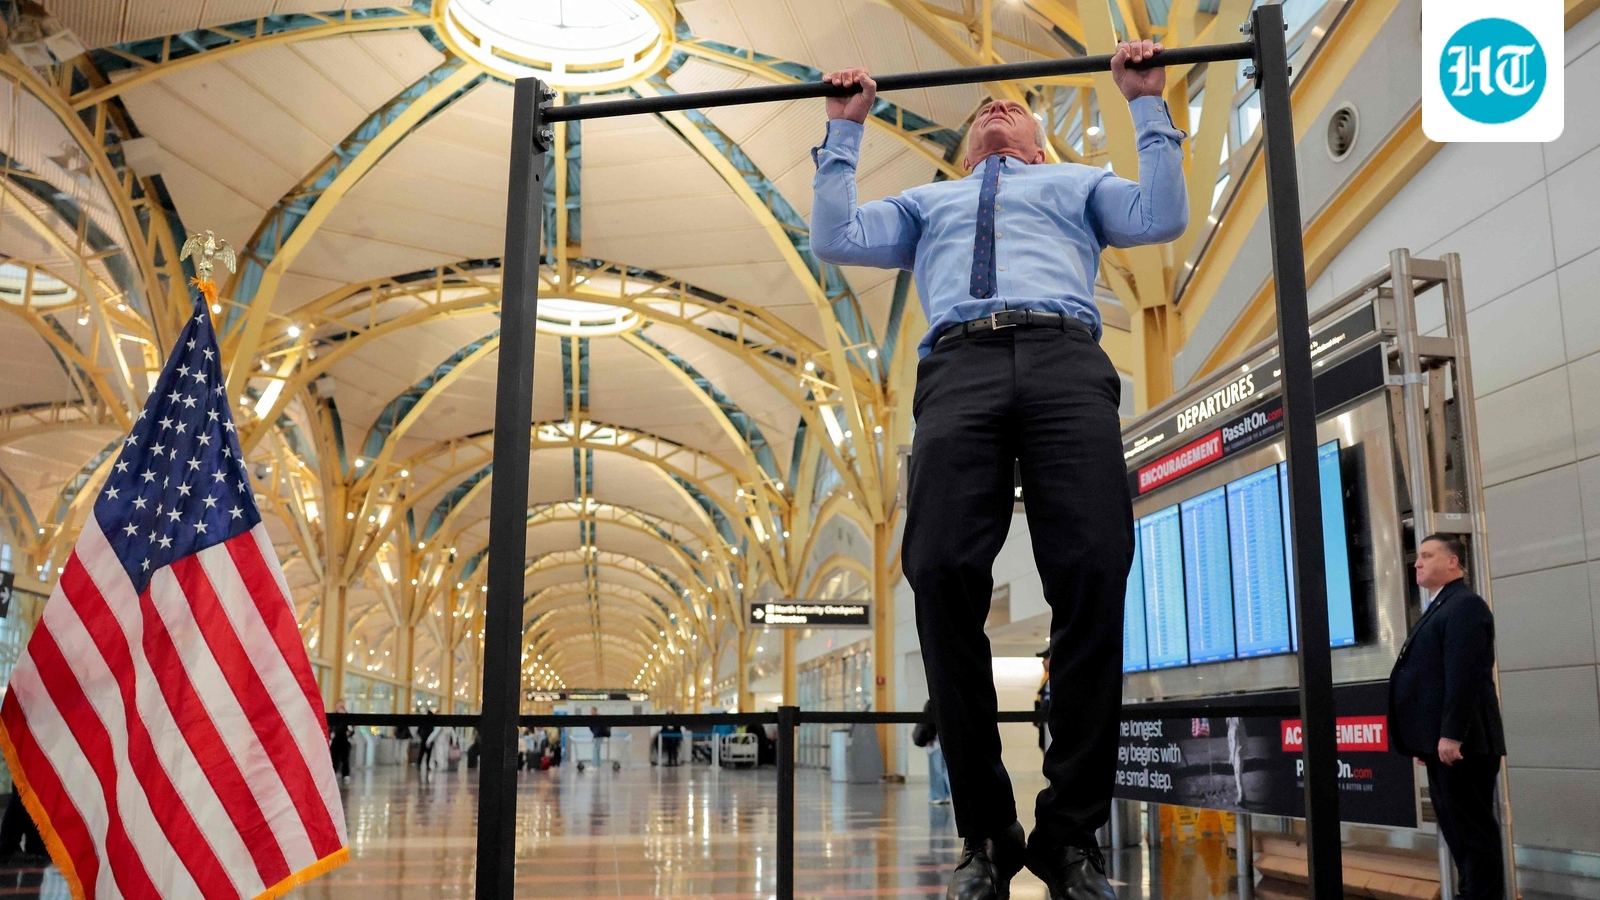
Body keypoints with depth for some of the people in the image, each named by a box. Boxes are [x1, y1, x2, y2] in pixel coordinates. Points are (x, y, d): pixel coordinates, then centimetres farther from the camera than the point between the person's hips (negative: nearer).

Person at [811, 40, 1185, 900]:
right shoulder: (929, 199, 40)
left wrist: (1147, 105, 22)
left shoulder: (1076, 182, 37)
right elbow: (835, 239, 26)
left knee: (1093, 577, -21)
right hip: (960, 363, 1)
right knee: (943, 575, -22)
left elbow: (1165, 216, 19)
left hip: (1066, 358, 0)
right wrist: (844, 130, 31)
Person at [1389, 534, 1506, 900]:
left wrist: (1450, 735, -25)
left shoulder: (1464, 605, -11)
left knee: (1473, 828, -4)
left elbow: (1464, 675, -21)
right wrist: (1432, 738, 19)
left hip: (1459, 741, -10)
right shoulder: (1442, 607, 20)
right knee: (1460, 828, 14)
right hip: (1442, 741, 10)